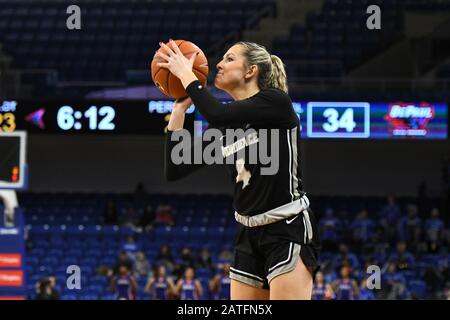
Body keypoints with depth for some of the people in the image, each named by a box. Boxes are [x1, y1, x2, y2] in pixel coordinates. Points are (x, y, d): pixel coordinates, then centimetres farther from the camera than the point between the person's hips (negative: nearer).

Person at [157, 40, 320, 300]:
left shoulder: (276, 101, -11)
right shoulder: (224, 128, 10)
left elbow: (217, 114, -26)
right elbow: (174, 171, 7)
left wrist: (186, 74, -13)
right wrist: (179, 109, 4)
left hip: (289, 231, -8)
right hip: (250, 235, 8)